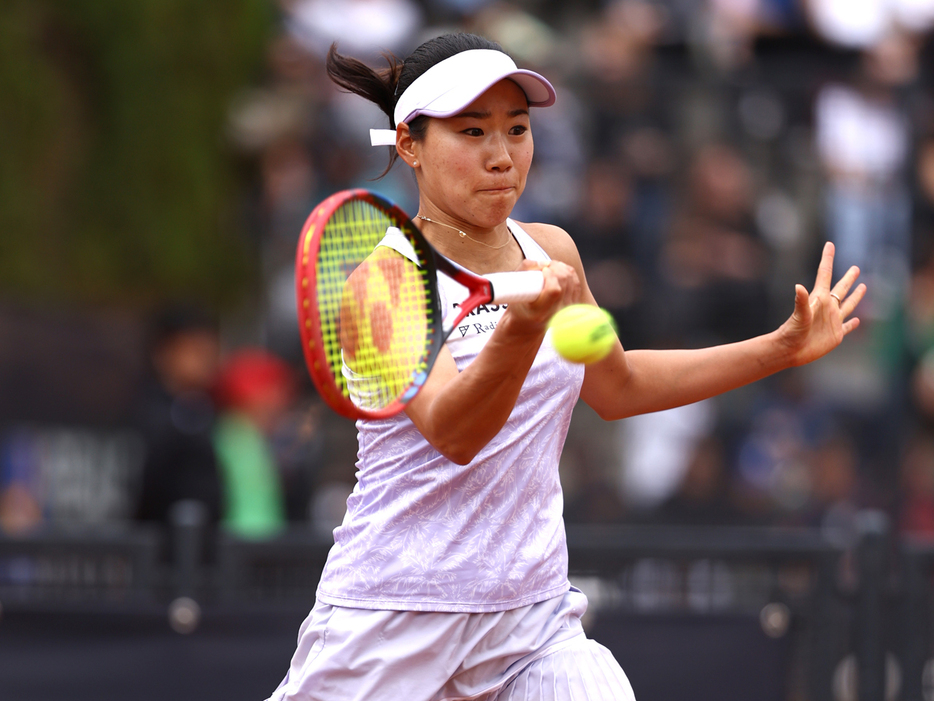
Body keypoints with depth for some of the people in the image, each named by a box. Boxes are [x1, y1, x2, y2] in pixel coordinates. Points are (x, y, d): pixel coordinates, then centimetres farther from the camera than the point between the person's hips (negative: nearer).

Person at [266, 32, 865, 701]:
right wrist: (522, 331, -44)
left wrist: (783, 347, 21)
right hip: (391, 622, -4)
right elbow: (450, 433, -26)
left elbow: (615, 386, 24)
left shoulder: (551, 253, 6)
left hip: (536, 615, 4)